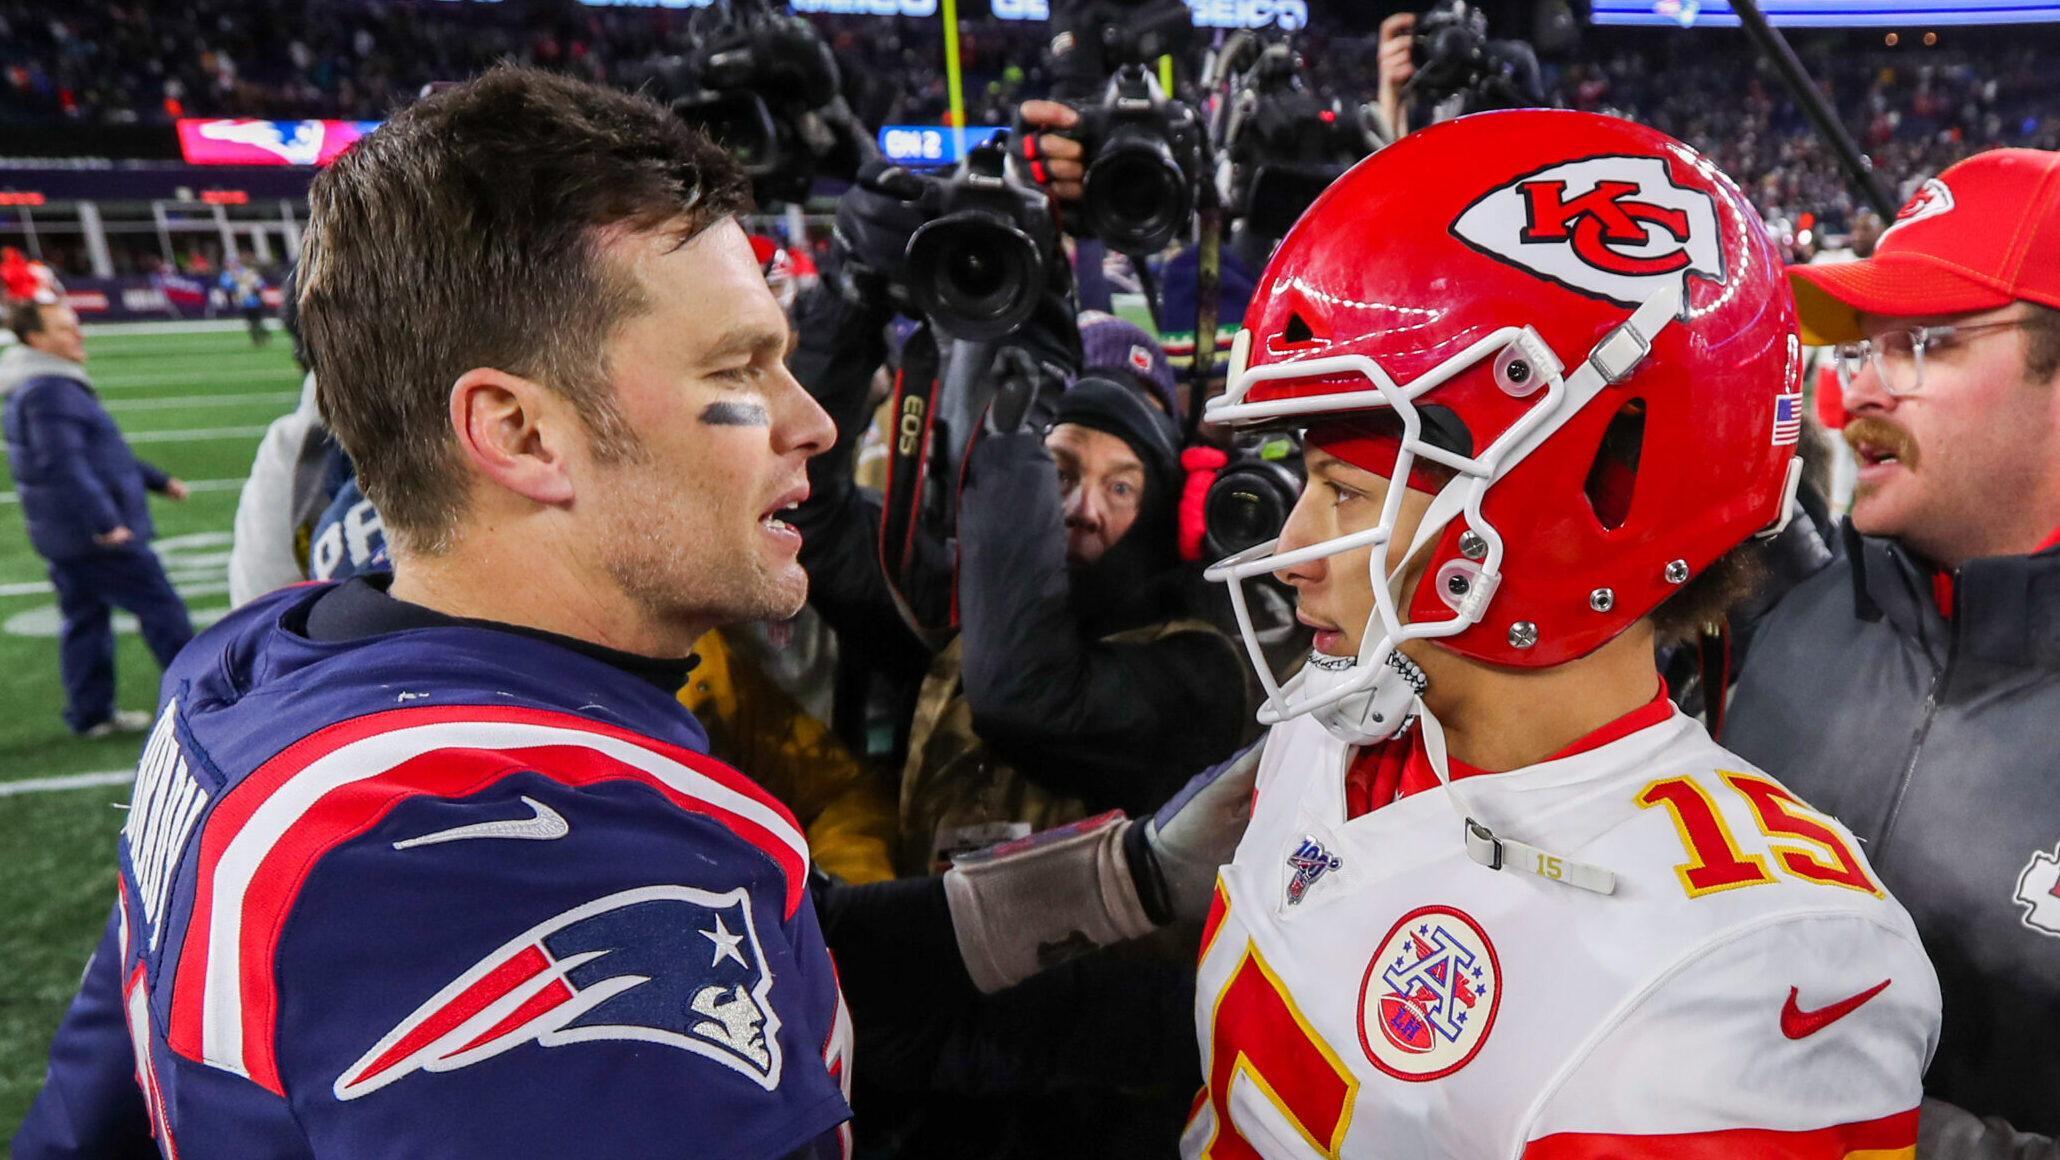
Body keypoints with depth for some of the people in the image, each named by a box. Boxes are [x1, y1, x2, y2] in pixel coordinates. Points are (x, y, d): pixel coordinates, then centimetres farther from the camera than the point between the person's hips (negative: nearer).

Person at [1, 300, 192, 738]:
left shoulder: (59, 386, 16)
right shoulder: (49, 391, -18)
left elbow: (104, 451, 26)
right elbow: (63, 465, -27)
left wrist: (159, 480, 28)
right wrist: (105, 521, -29)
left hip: (66, 538, 11)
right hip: (98, 537, -11)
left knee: (85, 618, 14)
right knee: (161, 607, -3)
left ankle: (91, 712, 22)